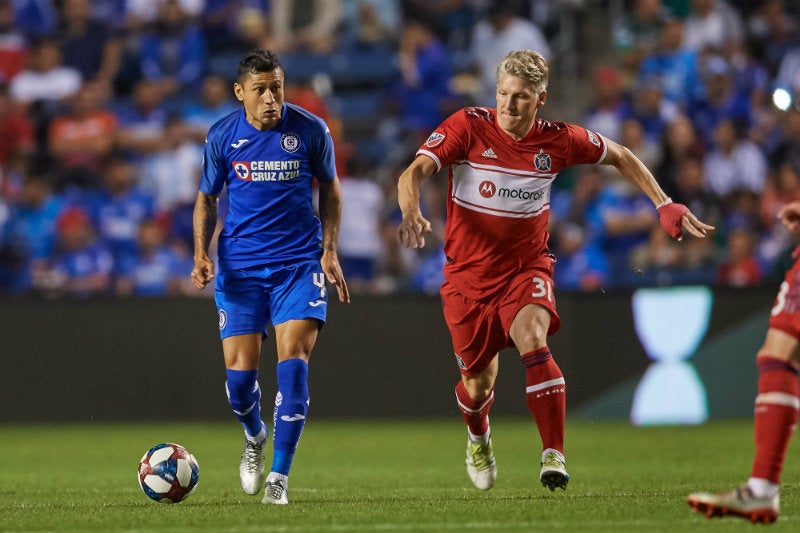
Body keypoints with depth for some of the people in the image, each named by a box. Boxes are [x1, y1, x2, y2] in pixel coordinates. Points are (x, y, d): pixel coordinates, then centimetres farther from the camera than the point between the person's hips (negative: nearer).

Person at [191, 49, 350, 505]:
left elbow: (330, 188, 9)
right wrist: (202, 253, -5)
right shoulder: (222, 137, -2)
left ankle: (279, 476, -9)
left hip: (299, 262, -1)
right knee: (239, 373, -3)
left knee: (293, 359, -16)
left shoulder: (310, 130, -5)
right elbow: (208, 198, 10)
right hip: (239, 266, 1)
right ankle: (255, 436, 33)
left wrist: (330, 251, -1)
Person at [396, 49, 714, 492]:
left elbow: (620, 157, 11)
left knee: (533, 342, -29)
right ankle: (478, 438, 44)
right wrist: (411, 214, -42)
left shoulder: (558, 140, -7)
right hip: (468, 273, 0)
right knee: (478, 384, 7)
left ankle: (554, 456, -29)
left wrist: (665, 206, 5)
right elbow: (413, 173, -21)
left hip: (526, 267, 0)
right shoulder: (468, 127, -13)